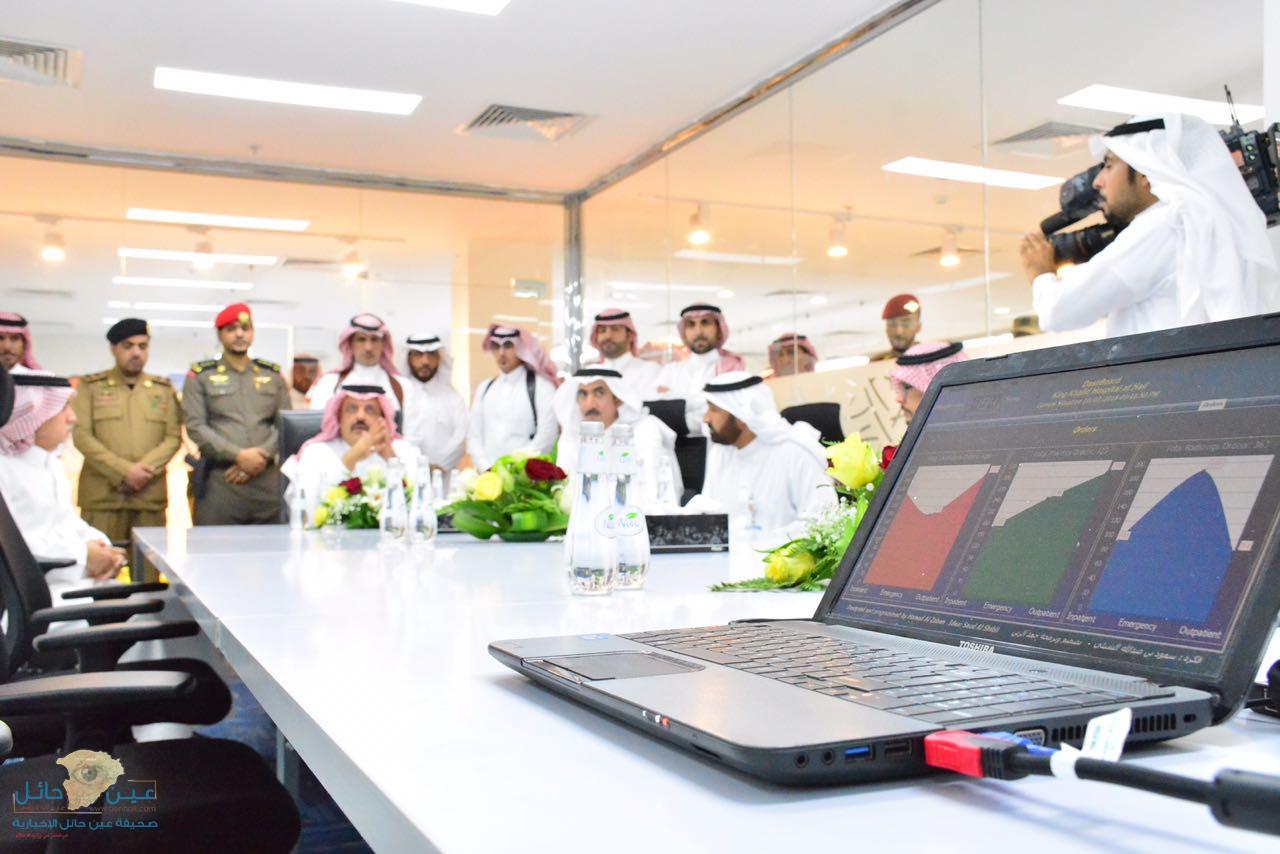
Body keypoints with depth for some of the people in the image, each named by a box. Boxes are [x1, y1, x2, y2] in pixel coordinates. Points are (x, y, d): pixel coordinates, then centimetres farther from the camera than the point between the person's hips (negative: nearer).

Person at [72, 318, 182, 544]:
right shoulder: (91, 387, 9)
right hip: (102, 495, -1)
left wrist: (145, 470, -11)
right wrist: (124, 472, -12)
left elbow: (174, 437, 6)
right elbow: (81, 436, -2)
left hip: (151, 495, 2)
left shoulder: (164, 389, 14)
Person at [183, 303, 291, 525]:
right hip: (219, 480, -2)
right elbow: (195, 427, -1)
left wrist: (261, 456, -7)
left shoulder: (272, 374, 16)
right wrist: (238, 455, -11)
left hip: (267, 478, 2)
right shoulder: (200, 376, 9)